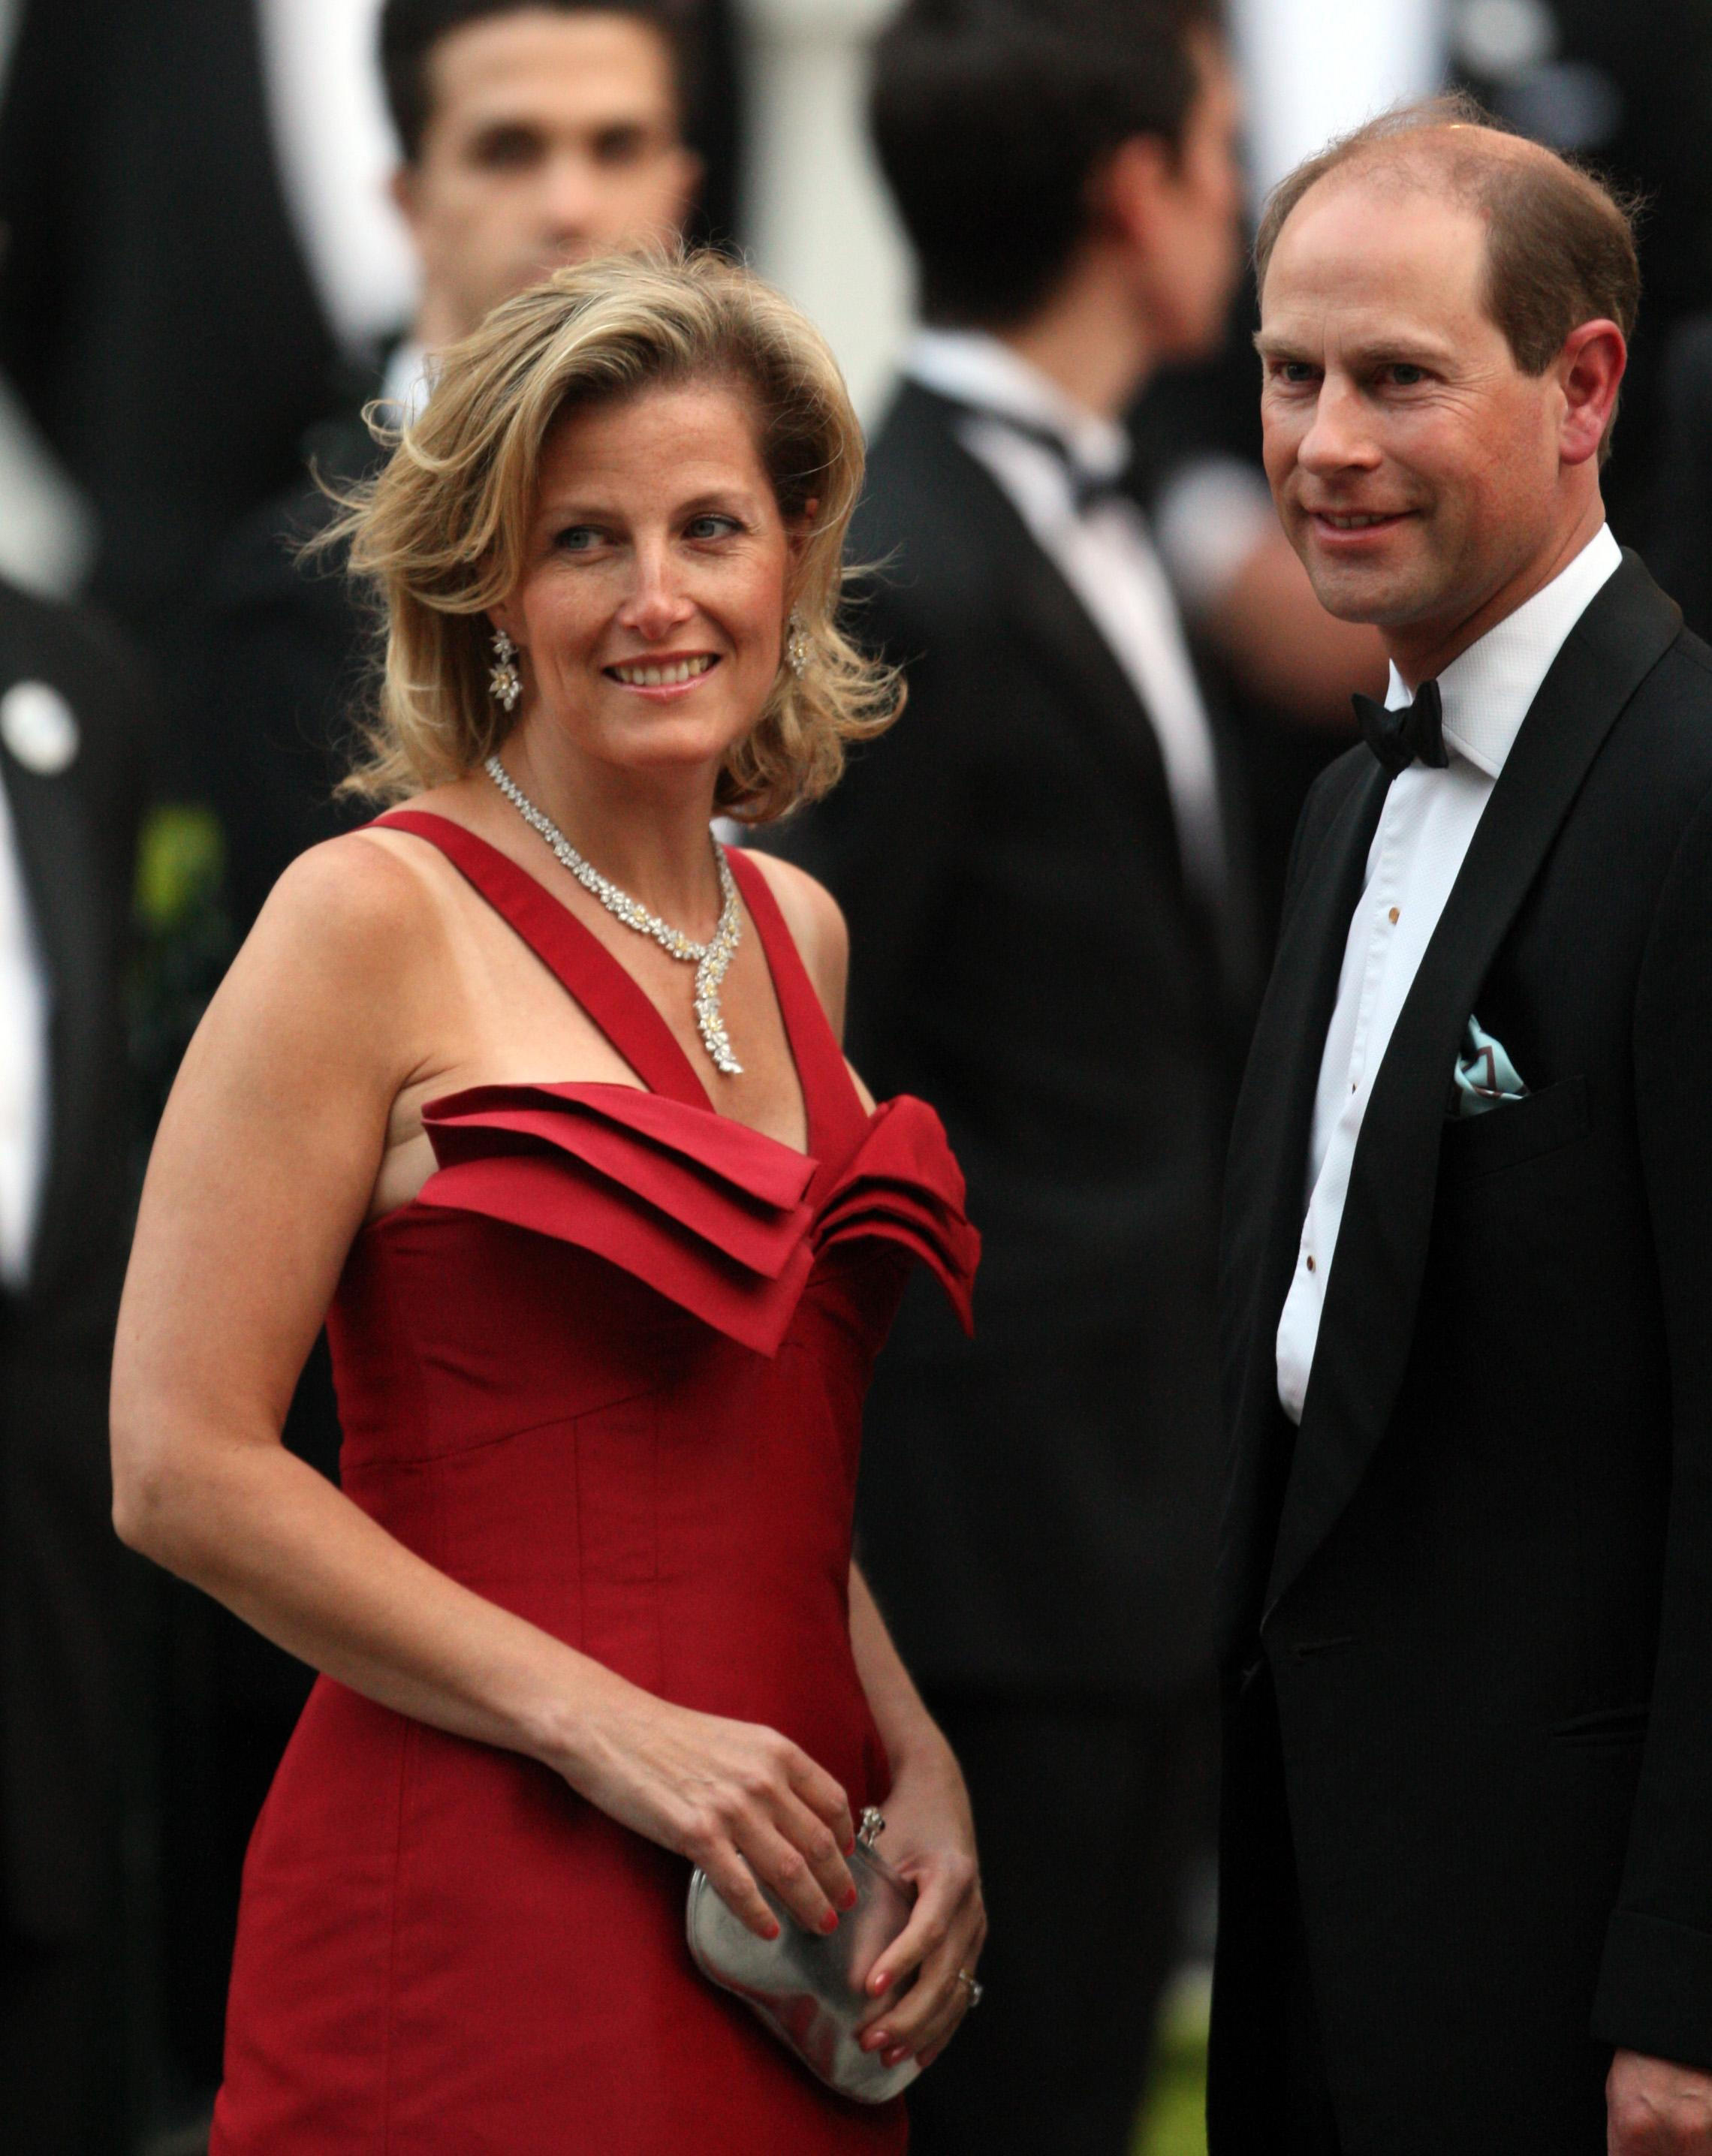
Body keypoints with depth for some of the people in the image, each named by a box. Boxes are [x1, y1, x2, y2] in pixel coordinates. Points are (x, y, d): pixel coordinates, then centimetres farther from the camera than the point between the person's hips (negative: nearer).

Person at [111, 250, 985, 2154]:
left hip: (782, 1907, 7)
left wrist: (915, 1767, 5)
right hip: (485, 1906, -6)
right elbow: (183, 1469, -12)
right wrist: (613, 1730, -13)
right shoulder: (377, 915, -7)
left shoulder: (796, 936, 14)